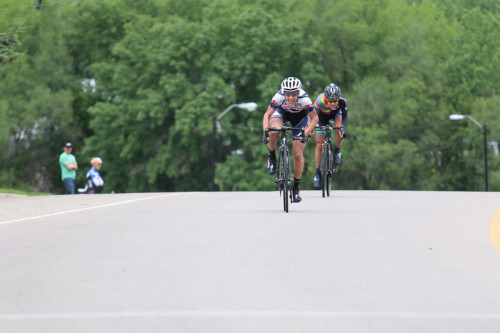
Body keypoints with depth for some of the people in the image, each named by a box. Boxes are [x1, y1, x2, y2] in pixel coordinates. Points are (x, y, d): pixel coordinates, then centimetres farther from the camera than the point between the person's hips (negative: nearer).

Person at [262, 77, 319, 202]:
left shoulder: (304, 99, -37)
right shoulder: (279, 96, -35)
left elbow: (314, 118, -24)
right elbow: (267, 115, -26)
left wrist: (305, 134, -36)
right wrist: (265, 133, -39)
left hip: (299, 117, 0)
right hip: (282, 112, 0)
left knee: (298, 155, -6)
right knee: (273, 132, -34)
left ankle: (296, 187, 12)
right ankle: (272, 157, -4)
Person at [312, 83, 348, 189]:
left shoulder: (342, 101, -36)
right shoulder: (321, 100, -40)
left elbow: (344, 117, -30)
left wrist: (342, 129, -47)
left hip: (336, 113, 0)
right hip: (323, 115, 0)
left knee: (340, 132, -29)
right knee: (319, 145, -1)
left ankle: (337, 150, 2)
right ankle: (318, 173, 12)